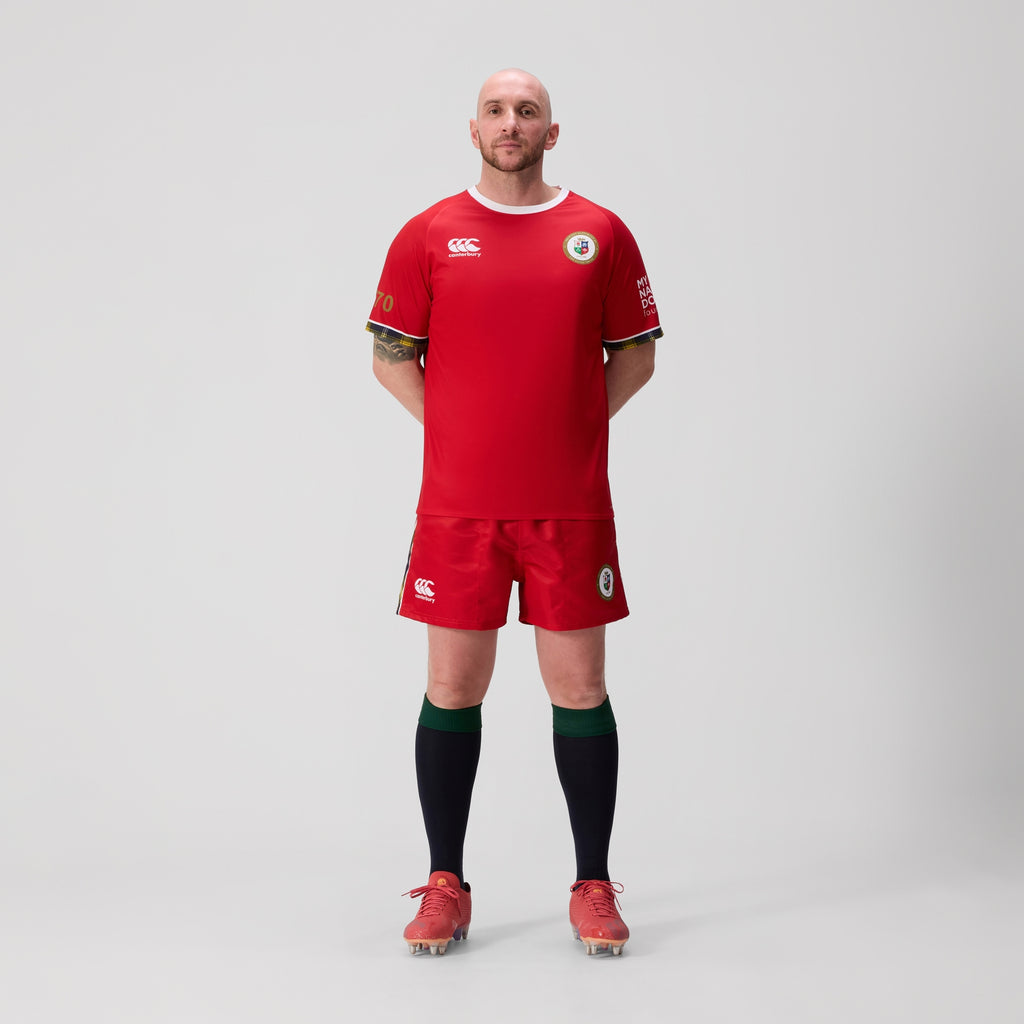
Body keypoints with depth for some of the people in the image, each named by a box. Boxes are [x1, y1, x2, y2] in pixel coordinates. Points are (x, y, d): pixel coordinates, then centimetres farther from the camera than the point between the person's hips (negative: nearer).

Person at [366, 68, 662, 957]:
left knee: (579, 686, 4)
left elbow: (637, 352, 12)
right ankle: (446, 885, 18)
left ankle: (593, 888, 17)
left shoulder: (600, 233, 6)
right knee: (452, 686, 5)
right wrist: (456, 429, 4)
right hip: (457, 503, 0)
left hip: (571, 505, 0)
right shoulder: (429, 235, 5)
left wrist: (576, 425, 3)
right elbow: (391, 355, 10)